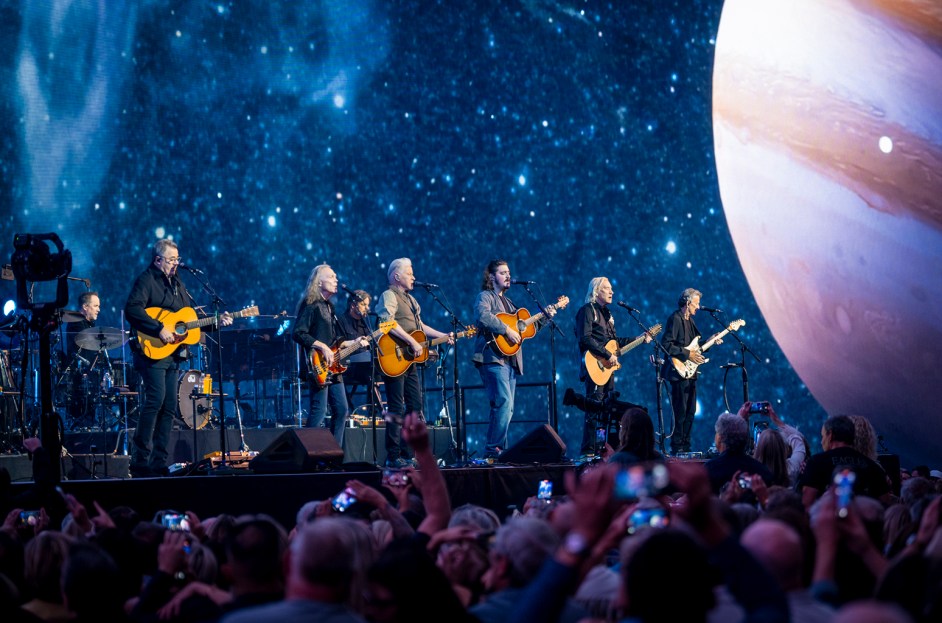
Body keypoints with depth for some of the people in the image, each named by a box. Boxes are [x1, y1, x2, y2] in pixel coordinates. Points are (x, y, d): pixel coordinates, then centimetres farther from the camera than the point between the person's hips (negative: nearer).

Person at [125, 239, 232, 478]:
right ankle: (140, 459, -15)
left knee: (170, 406, 5)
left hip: (172, 355, 9)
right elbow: (132, 309, -21)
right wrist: (159, 329, -25)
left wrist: (217, 321, 10)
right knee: (156, 399, -19)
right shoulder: (147, 280, -6)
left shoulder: (177, 284, 20)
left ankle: (158, 462, 9)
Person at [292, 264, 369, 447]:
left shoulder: (329, 307, 20)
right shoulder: (311, 305, -8)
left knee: (341, 410, 7)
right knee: (319, 411, -12)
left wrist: (353, 343, 13)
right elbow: (298, 333, -18)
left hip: (333, 367, 9)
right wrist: (322, 347, -21)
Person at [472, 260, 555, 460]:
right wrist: (507, 330, -24)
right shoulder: (485, 297, -1)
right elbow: (483, 316, -23)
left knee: (507, 408, 6)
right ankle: (492, 449, -20)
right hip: (494, 357, -9)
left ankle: (499, 450, 7)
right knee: (503, 402, -20)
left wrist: (545, 316, 18)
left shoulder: (506, 301, 25)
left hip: (510, 360, 9)